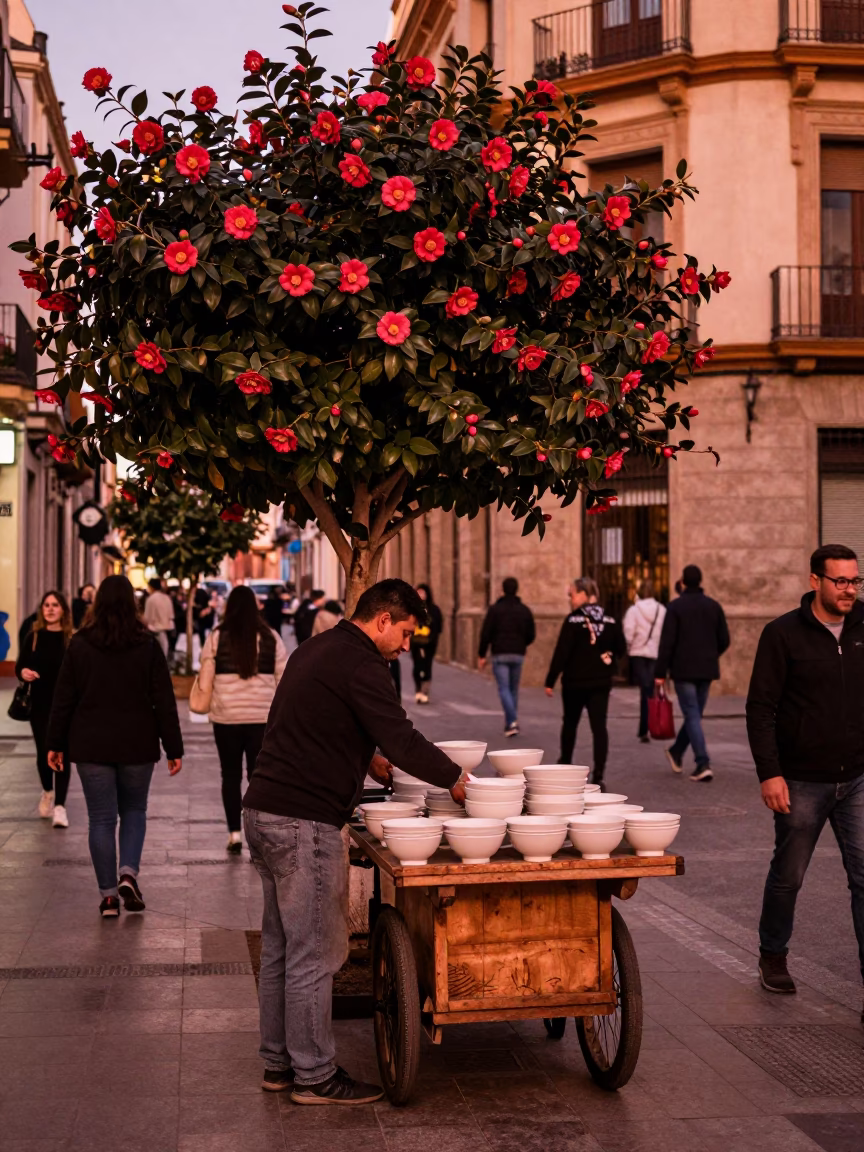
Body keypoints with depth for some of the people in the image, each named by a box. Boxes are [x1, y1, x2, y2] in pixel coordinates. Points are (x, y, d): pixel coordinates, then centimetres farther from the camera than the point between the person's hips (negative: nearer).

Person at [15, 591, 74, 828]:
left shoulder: (73, 638, -7)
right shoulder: (33, 636, 0)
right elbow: (19, 666, 2)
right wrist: (23, 672, -20)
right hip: (40, 705, 2)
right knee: (43, 752, 9)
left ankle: (60, 805, -1)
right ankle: (47, 792, 37)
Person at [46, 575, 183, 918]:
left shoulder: (79, 645, -2)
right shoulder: (148, 645, -4)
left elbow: (63, 699, 1)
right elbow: (164, 701, -3)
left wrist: (55, 744, 9)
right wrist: (174, 748, 2)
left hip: (91, 746, 0)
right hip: (137, 745, 0)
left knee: (101, 819, 6)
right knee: (134, 811, 17)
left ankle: (109, 895, 7)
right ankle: (128, 873, -3)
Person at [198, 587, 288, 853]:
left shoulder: (217, 637, -3)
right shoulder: (271, 637, 1)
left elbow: (205, 680, -2)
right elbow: (283, 678, 4)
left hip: (226, 716, 0)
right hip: (263, 716, 0)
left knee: (231, 775, 11)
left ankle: (235, 834, 9)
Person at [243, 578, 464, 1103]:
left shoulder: (316, 648, 17)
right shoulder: (359, 664, -14)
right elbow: (401, 738, -19)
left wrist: (366, 759, 19)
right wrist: (455, 778, -7)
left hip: (265, 811, 10)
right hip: (304, 823, -10)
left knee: (281, 946, 16)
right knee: (315, 953, -2)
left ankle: (278, 1062, 25)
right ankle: (314, 1075, 7)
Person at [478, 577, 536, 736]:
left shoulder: (495, 609, -4)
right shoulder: (525, 610, 6)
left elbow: (485, 634, -7)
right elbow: (531, 635, 6)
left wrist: (481, 655, 0)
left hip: (500, 654, -3)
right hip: (518, 655, 3)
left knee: (504, 689, -4)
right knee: (514, 689, 14)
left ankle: (512, 722, -22)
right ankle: (510, 723, 18)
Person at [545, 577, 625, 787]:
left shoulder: (574, 620, -12)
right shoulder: (610, 620, 1)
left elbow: (561, 653, -15)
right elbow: (620, 649, 6)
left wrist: (550, 681, -11)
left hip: (575, 681, -3)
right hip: (601, 682, 3)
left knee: (570, 723, 18)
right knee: (599, 726, 0)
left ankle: (564, 764, 32)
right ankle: (598, 775, -9)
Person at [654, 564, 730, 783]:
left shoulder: (675, 607, -6)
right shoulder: (714, 606, 6)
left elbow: (666, 642, -11)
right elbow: (724, 640, 6)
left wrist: (660, 673, -7)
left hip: (683, 669, -4)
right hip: (707, 670, 4)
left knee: (692, 716, -4)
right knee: (695, 713, 18)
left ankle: (703, 764, -13)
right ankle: (677, 752, 34)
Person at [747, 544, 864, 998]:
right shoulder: (783, 633, -6)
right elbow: (760, 707, -7)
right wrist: (769, 772, -14)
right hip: (802, 783, -2)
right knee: (788, 875, 12)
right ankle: (773, 957, 35)